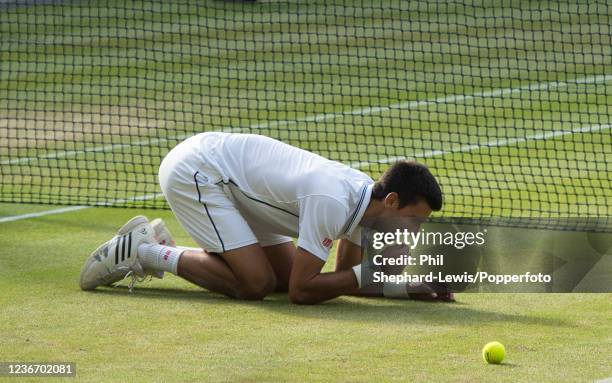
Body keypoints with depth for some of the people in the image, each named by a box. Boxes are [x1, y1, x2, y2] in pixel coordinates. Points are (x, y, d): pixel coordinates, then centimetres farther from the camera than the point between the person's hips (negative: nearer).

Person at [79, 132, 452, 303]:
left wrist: (408, 287, -6)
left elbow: (347, 276, 9)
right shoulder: (332, 203, -29)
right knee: (256, 283, -17)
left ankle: (158, 245, 16)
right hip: (194, 171, -10)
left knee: (287, 272, 7)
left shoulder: (366, 194, -1)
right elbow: (302, 291, -26)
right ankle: (139, 252, -4)